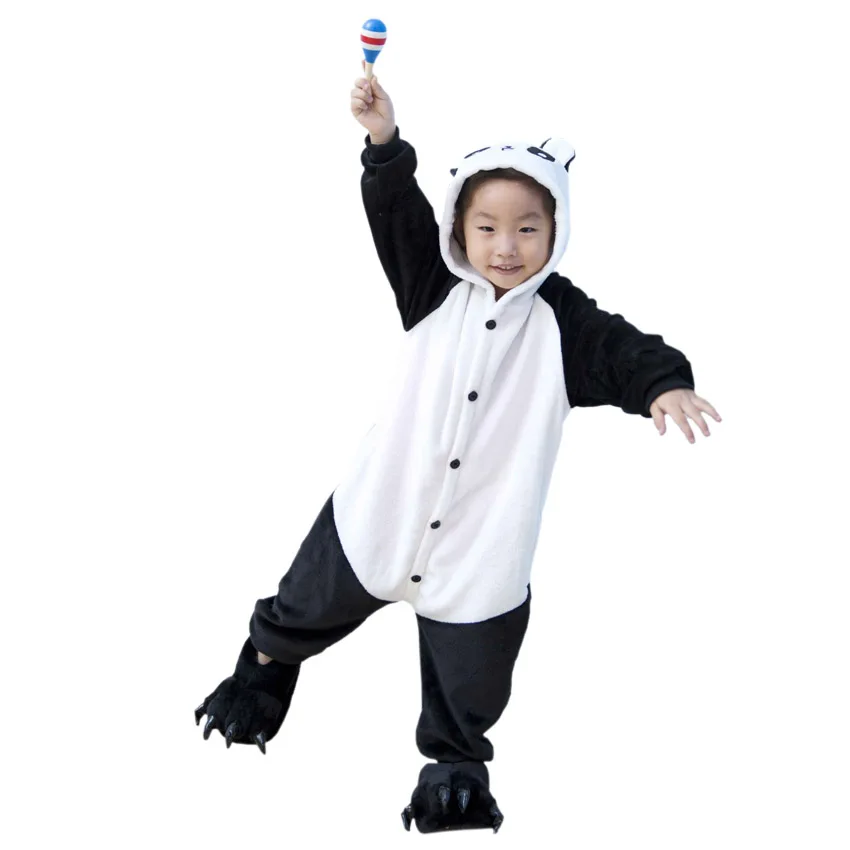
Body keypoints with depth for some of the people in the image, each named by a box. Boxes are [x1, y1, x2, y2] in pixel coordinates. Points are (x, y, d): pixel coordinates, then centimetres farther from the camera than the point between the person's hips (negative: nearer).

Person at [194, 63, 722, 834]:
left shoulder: (562, 320, -7)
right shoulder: (436, 288, -3)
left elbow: (624, 352, -16)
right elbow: (398, 216, -12)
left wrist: (666, 384, -36)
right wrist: (385, 143, -26)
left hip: (482, 548, -1)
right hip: (380, 514, 2)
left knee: (467, 692, 10)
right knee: (303, 615, 22)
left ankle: (457, 765, 38)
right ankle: (266, 665, 54)